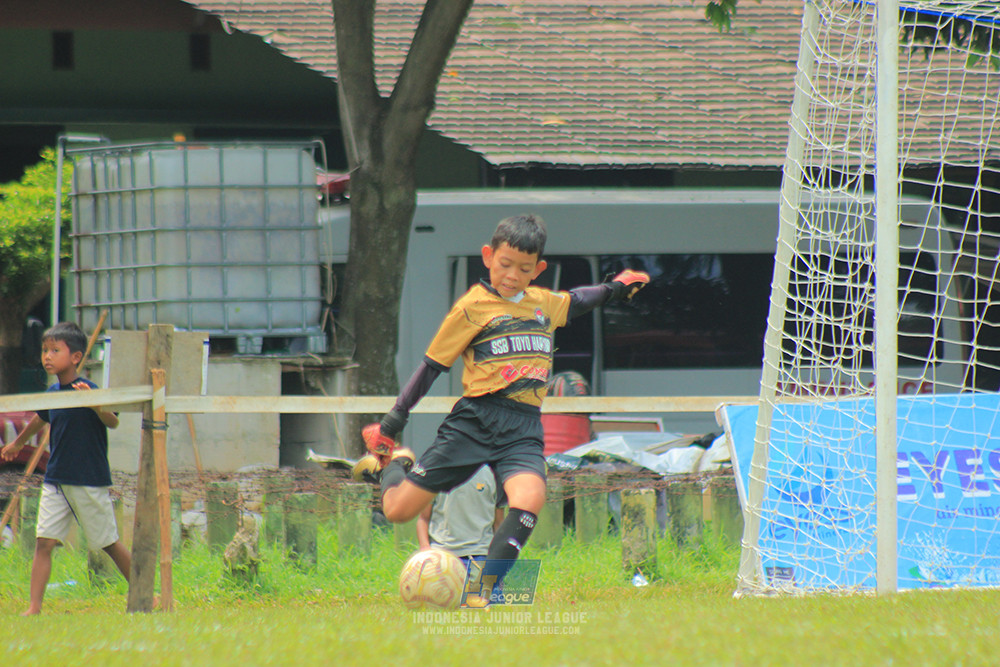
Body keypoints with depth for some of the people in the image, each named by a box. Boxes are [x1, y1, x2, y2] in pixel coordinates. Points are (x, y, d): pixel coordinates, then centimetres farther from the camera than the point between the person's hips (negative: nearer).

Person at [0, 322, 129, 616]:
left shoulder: (88, 390, -14)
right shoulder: (52, 393, 6)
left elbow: (113, 422, -26)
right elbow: (40, 419, 27)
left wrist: (94, 403, -45)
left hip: (89, 481, -5)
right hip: (55, 480, 5)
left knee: (108, 543, 6)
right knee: (44, 541, -6)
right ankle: (34, 607, -7)